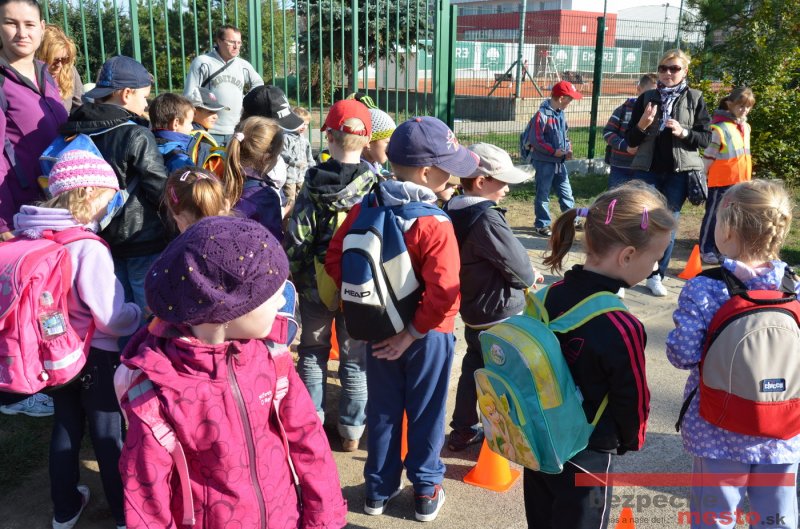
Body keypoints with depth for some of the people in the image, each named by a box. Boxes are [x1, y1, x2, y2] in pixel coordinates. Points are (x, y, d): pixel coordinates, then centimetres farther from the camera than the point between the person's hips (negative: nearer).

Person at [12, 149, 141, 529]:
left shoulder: (33, 239, -6)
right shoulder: (90, 248, -26)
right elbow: (112, 317, -24)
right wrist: (141, 313, -5)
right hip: (94, 356, -6)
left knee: (65, 428, 21)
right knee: (107, 435, 10)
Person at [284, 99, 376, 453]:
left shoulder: (314, 185, -11)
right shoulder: (375, 185, -11)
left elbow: (296, 239, -11)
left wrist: (295, 278, 1)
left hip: (317, 285, 0)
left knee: (313, 353, 18)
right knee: (355, 358, 14)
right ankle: (351, 430, 23)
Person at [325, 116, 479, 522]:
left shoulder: (365, 210, -6)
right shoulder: (435, 225, -23)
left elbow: (334, 260, -2)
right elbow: (444, 293, -30)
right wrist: (414, 331, -18)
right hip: (428, 334, -4)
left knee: (382, 410, 19)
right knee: (425, 412, 15)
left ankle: (379, 489, 33)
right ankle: (426, 492, 30)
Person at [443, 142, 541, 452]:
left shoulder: (454, 213, 3)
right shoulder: (486, 218, -25)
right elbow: (516, 263, -20)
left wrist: (523, 275, 4)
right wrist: (529, 278, 2)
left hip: (471, 310, 9)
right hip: (499, 314, -8)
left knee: (473, 368, 19)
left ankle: (463, 431, 30)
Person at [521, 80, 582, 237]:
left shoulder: (561, 113, 9)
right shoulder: (542, 114, -17)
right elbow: (536, 139, -19)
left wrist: (568, 148, 3)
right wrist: (553, 151, -19)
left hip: (559, 161, 8)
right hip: (544, 161, -8)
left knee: (566, 192, 13)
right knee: (543, 194, 3)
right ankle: (542, 224, 12)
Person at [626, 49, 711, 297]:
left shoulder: (695, 99, 4)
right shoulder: (646, 98, 5)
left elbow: (706, 138, 2)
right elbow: (631, 140, 5)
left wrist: (683, 132, -16)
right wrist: (642, 125, -15)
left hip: (679, 172, 0)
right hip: (648, 170, 0)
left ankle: (656, 276, 14)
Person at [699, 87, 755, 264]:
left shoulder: (746, 127, 10)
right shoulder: (720, 128, -15)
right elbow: (708, 157, -13)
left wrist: (747, 178, 19)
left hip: (741, 181, 8)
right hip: (721, 182, -8)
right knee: (714, 215, 1)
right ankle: (706, 250, 10)